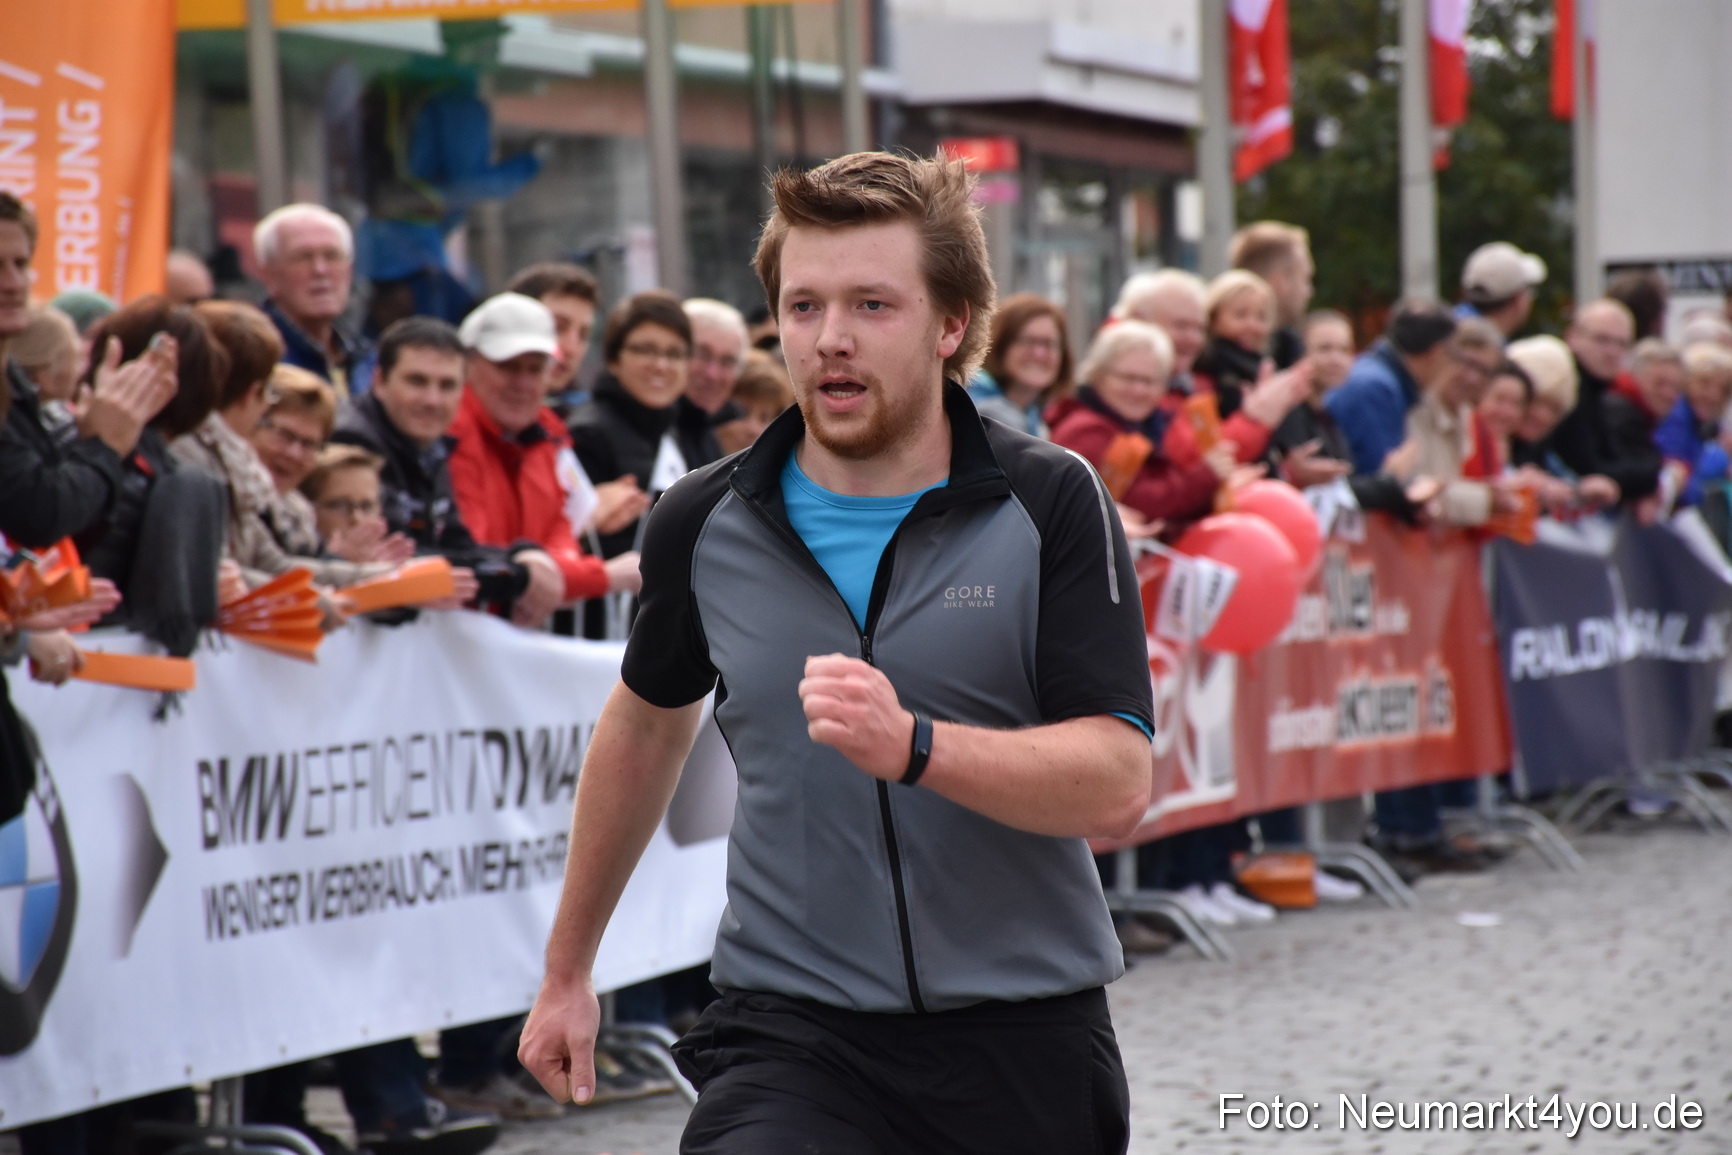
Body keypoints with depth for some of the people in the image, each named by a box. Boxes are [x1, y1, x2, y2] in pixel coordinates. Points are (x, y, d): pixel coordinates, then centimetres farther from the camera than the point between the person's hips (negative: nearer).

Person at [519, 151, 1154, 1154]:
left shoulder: (1051, 503, -5)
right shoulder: (703, 524, 2)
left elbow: (1117, 785, -14)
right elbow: (649, 723, 22)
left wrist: (913, 746, -30)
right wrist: (569, 970, 27)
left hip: (1024, 1037, 0)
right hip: (789, 1034, 0)